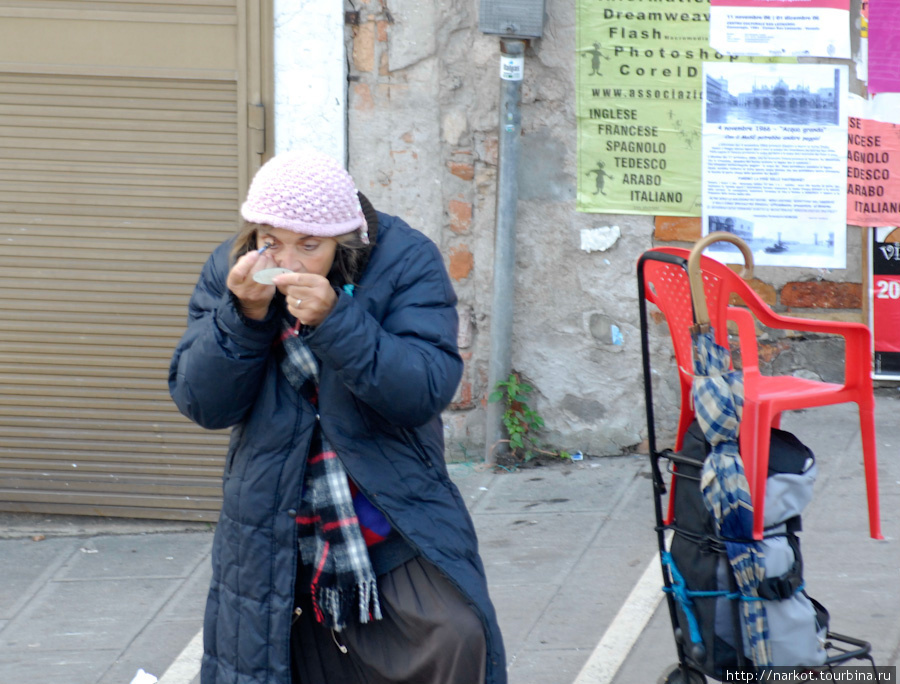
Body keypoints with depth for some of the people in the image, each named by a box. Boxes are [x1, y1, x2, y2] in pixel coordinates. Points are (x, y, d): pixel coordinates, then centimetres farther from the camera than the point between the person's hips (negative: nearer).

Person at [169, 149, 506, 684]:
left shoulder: (406, 261, -10)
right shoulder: (229, 272, -1)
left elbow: (428, 389, -20)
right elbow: (200, 403, -5)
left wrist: (335, 320, -31)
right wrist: (243, 315, -21)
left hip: (397, 530, -3)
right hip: (280, 538, 3)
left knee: (454, 640, -24)